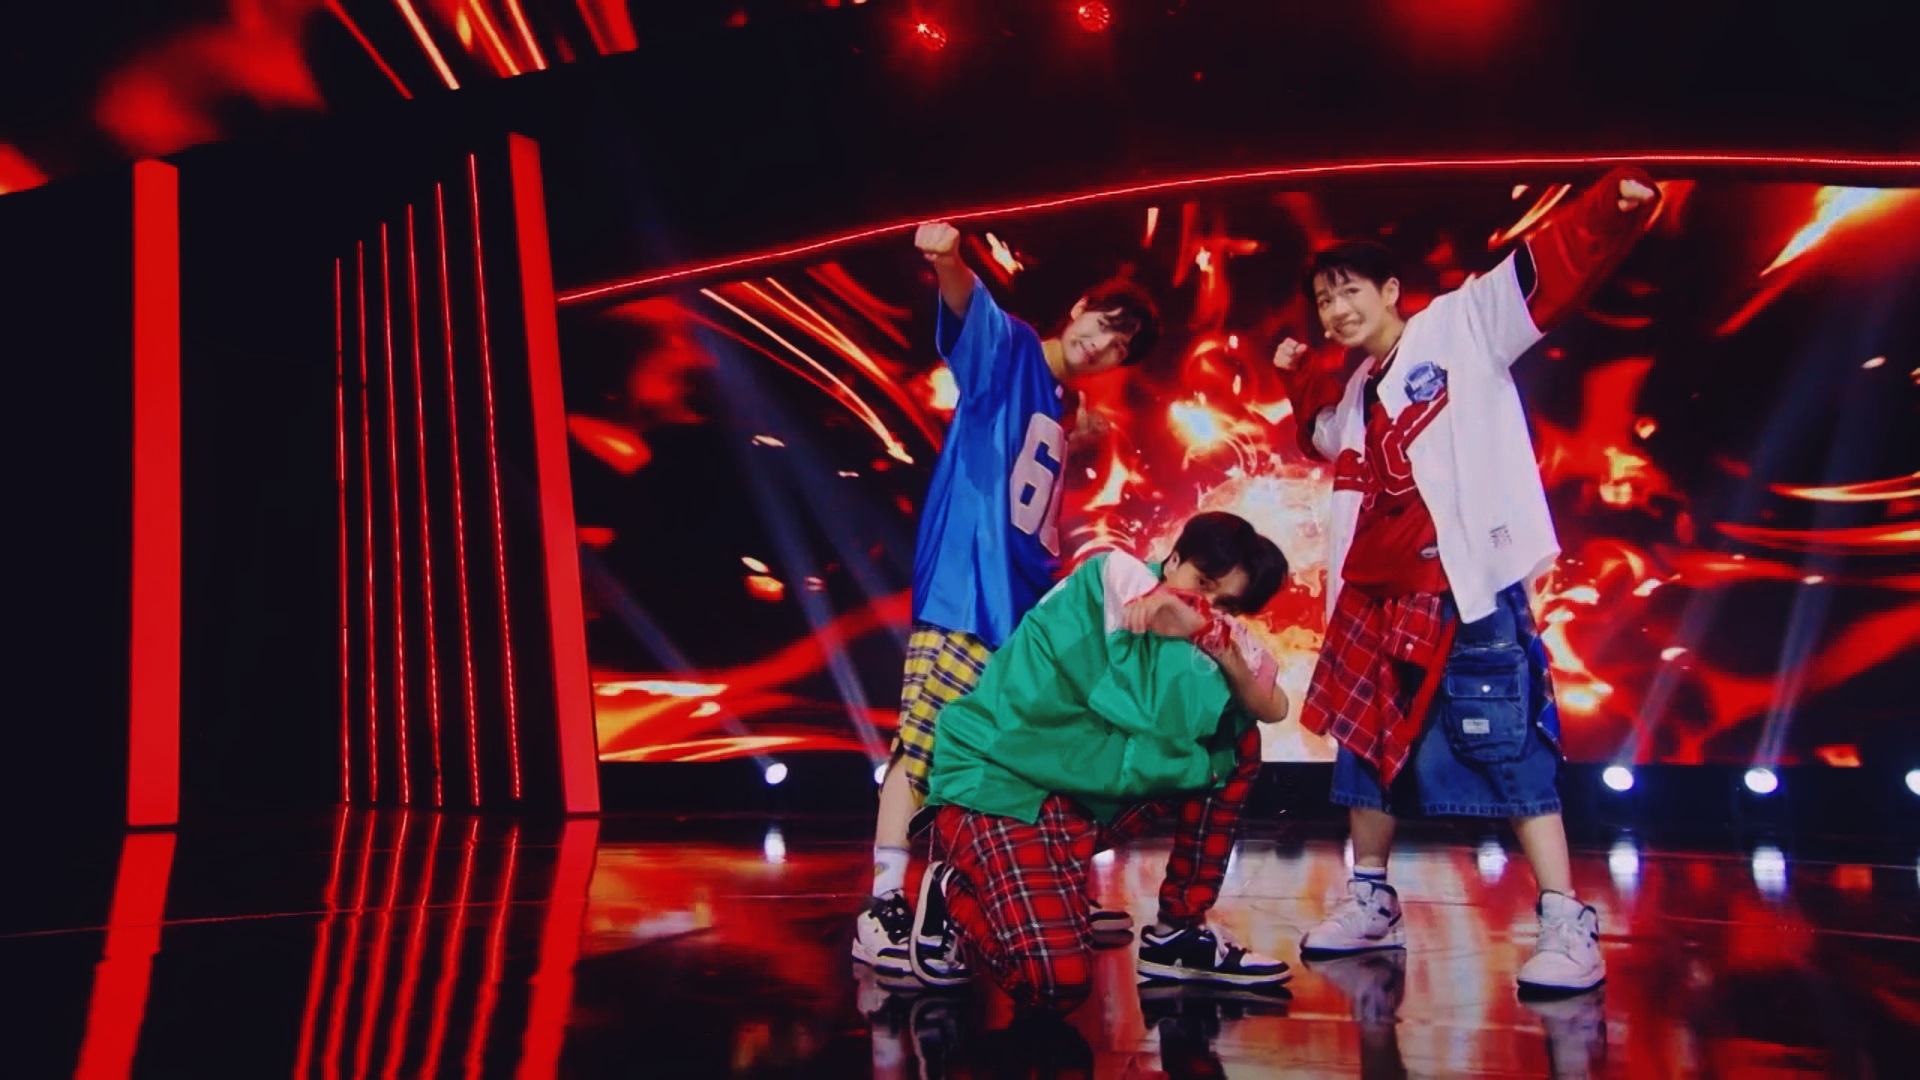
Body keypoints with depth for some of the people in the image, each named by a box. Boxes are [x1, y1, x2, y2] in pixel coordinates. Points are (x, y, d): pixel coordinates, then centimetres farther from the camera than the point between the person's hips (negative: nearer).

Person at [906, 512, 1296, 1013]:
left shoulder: (1215, 636, 9)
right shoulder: (1112, 575, -13)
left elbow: (1275, 709, -8)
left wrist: (1226, 650, -23)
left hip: (1089, 798, 8)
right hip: (996, 786, -8)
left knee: (1238, 742, 0)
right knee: (1057, 982, -27)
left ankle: (1179, 933, 6)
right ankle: (953, 900, 5)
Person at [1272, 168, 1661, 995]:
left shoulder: (1460, 324, 1)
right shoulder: (1352, 397, 20)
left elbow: (1550, 268, -11)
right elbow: (1321, 436, 41)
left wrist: (1613, 208, -26)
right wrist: (1298, 382, 26)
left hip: (1469, 585, -8)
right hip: (1376, 593, 8)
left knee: (1509, 746, -9)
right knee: (1368, 741, 14)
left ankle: (1567, 926, 0)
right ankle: (1370, 901, 29)